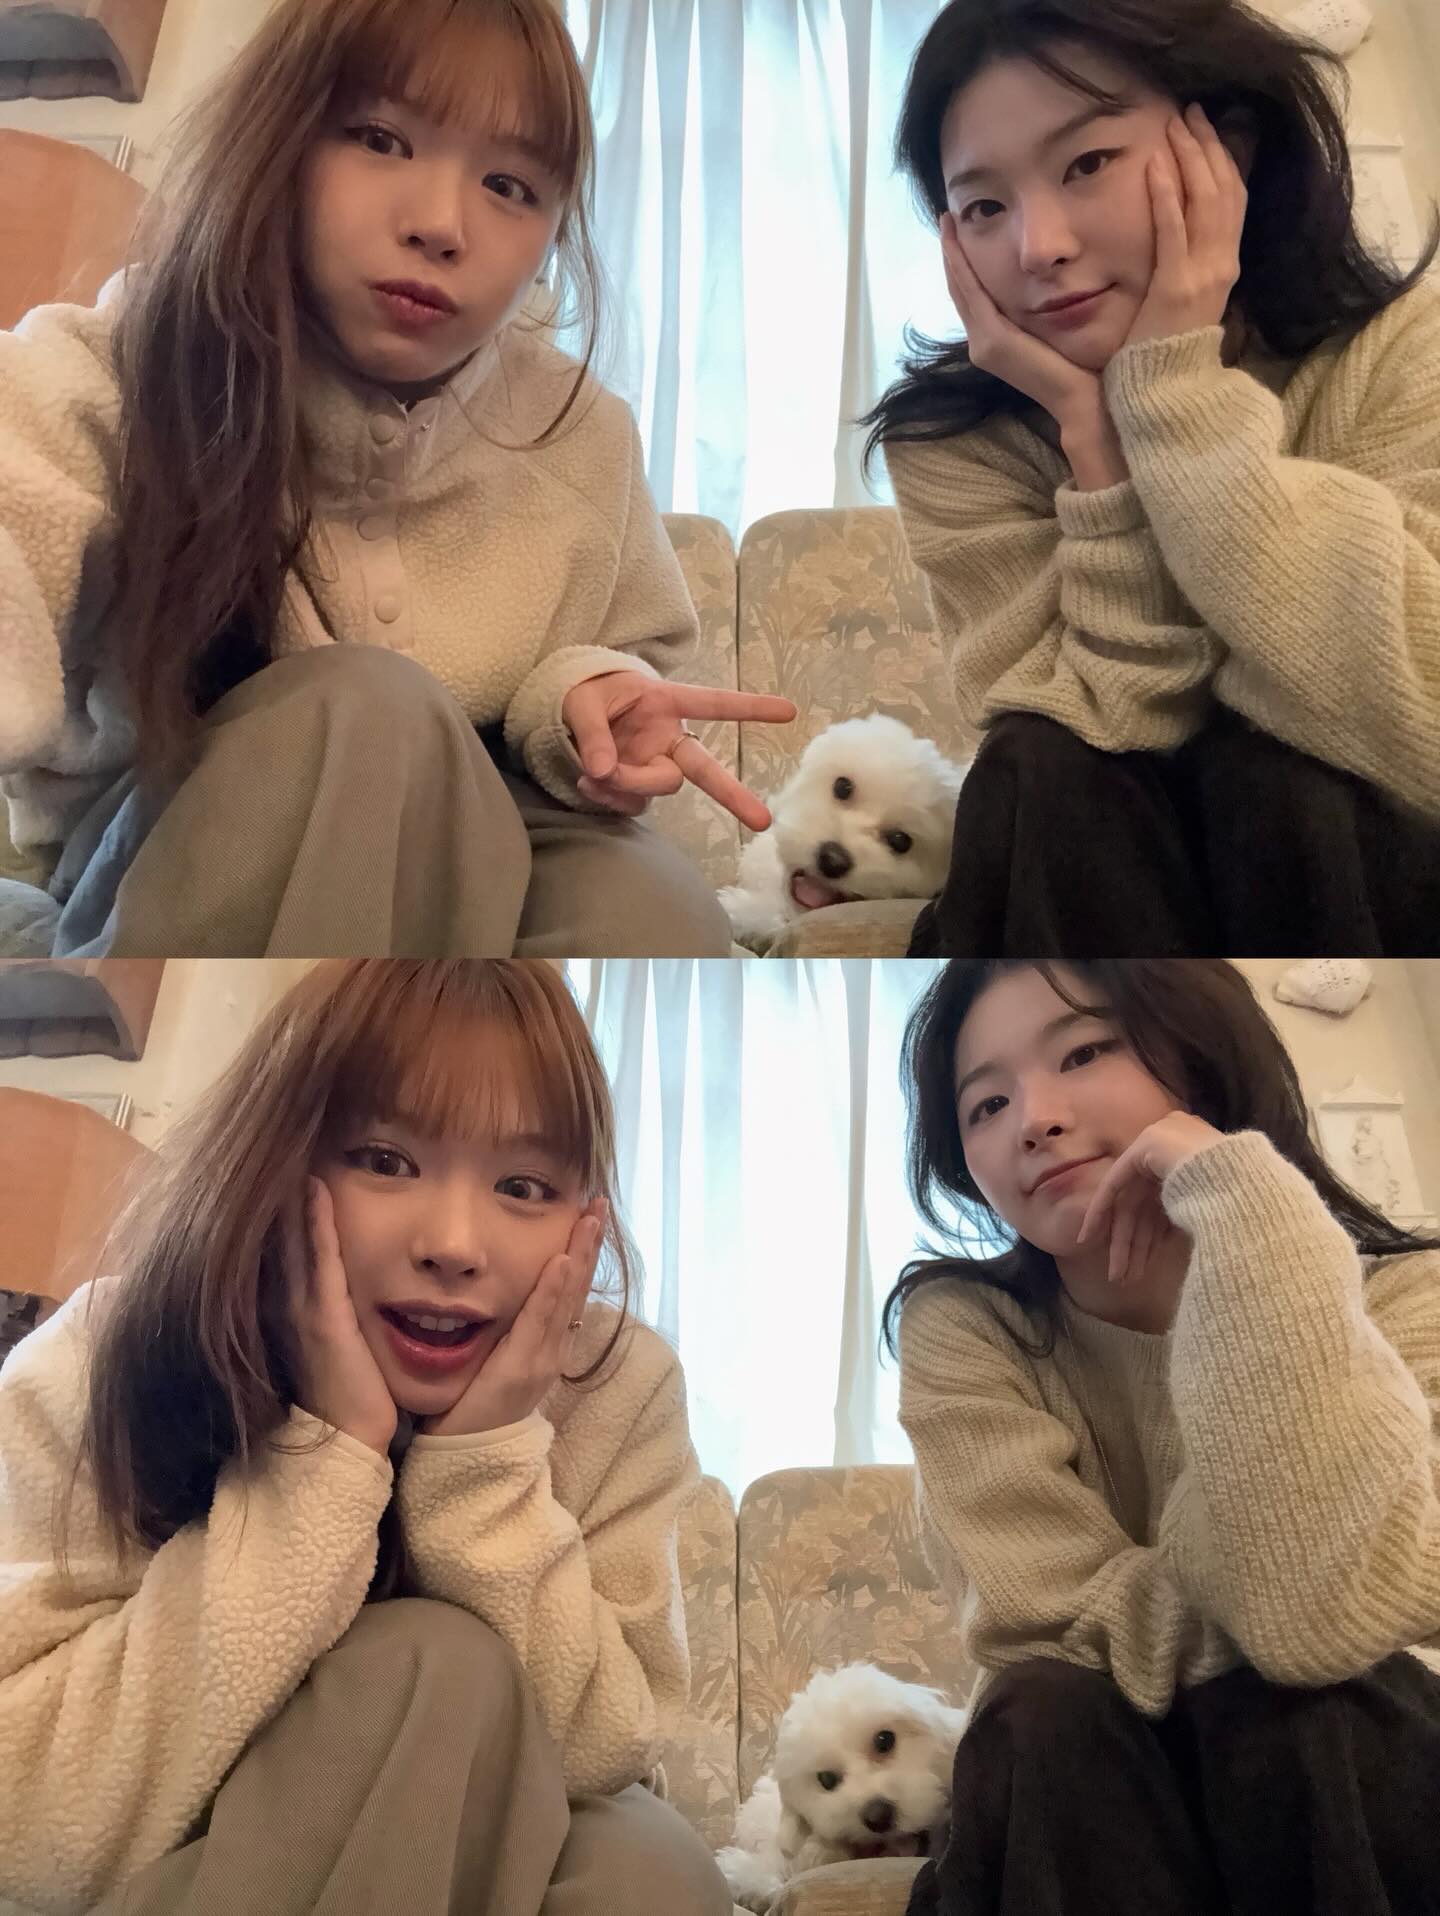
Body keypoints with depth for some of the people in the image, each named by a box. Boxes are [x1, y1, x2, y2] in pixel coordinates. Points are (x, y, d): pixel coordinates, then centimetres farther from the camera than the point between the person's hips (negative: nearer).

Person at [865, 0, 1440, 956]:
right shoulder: (950, 442, -10)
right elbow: (1115, 735, -20)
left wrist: (1176, 388, -26)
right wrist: (1090, 431, -26)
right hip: (1080, 893, 1)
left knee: (1270, 771, -29)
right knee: (1042, 777, -27)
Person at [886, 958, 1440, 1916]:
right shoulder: (962, 1329, -12)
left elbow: (1328, 1616, -34)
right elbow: (1061, 1618, -20)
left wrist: (1245, 1205, -34)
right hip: (1069, 1813, 0)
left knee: (1302, 1706, -31)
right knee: (1049, 1717, -31)